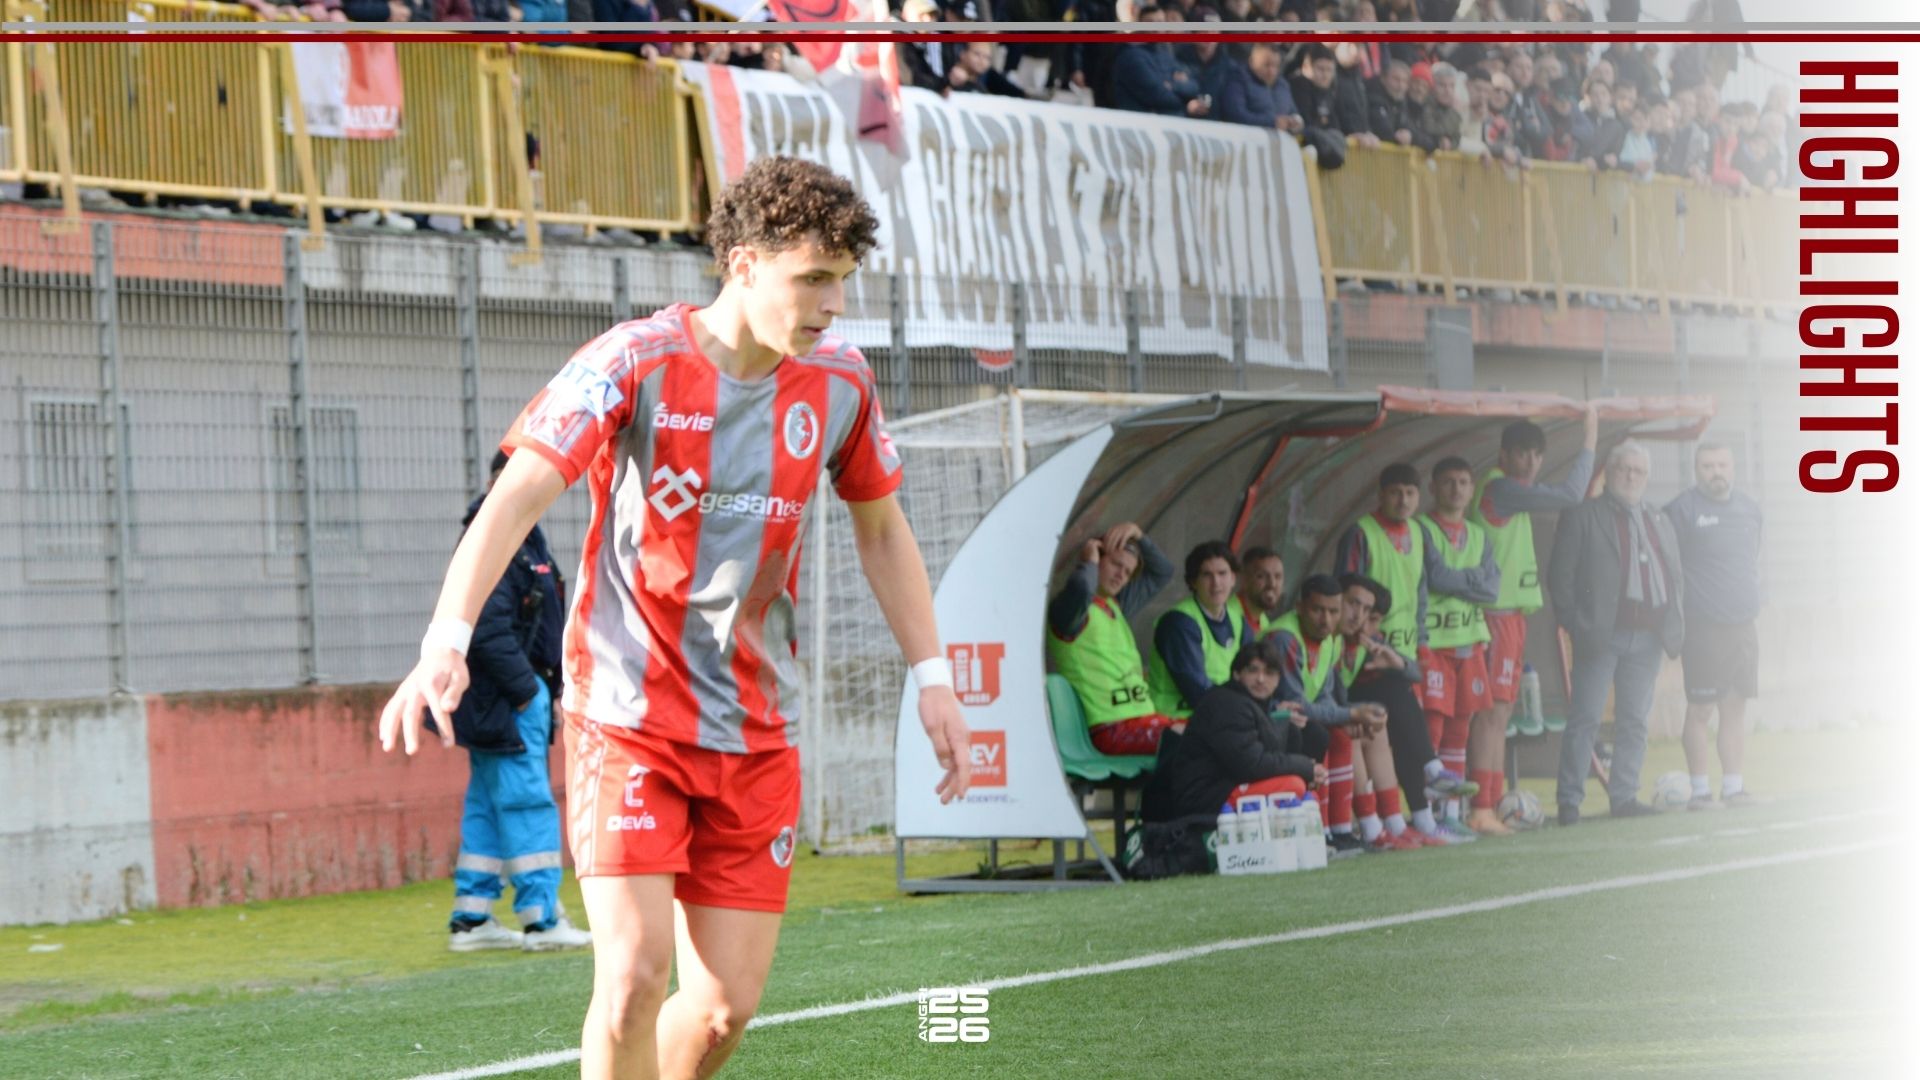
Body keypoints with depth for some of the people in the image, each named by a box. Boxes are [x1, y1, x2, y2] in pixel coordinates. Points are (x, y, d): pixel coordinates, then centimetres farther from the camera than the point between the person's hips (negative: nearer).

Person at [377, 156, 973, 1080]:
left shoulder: (840, 385, 3)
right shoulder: (633, 363, -13)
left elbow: (880, 528, 19)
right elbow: (516, 499, -21)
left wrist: (932, 676, 15)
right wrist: (446, 641, -35)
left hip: (757, 736, 5)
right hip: (627, 717, -5)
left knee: (726, 1004, 1)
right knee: (635, 974, -18)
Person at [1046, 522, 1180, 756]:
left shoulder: (1116, 605, 23)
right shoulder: (1067, 606, -5)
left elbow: (1162, 572, 34)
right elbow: (1080, 589, -31)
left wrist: (1137, 535, 17)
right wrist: (1089, 562, -9)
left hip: (1145, 718, 9)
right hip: (1113, 728, -9)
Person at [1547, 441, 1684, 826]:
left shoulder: (1660, 523, 20)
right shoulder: (1582, 517, 2)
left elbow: (1676, 576, 22)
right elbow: (1561, 575, -3)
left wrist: (1672, 622, 9)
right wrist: (1575, 622, -10)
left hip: (1647, 636, 5)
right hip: (1602, 634, -5)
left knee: (1634, 721, 6)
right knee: (1585, 719, -7)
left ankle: (1624, 796, 12)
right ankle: (1569, 800, -5)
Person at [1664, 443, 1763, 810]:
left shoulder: (1749, 508, 13)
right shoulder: (1683, 509, -6)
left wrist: (1756, 596, 16)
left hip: (1743, 625, 6)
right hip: (1702, 626, -6)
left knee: (1736, 709, 8)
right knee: (1700, 710, -4)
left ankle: (1733, 786, 13)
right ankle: (1699, 790, 0)